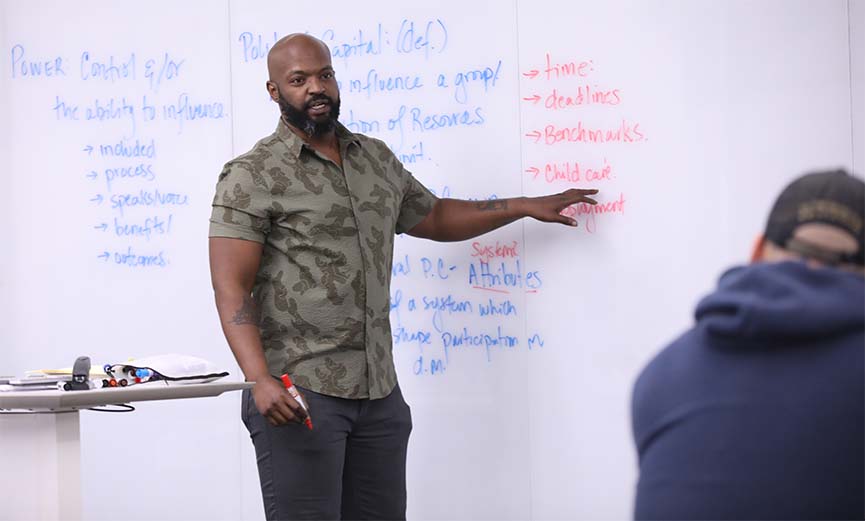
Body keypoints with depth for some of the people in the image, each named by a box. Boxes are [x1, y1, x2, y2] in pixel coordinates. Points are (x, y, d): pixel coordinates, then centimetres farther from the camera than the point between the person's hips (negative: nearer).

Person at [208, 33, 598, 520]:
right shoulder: (253, 175, -5)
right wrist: (260, 380, -24)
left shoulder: (377, 159, 15)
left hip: (381, 392, 6)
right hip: (296, 393, -6)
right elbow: (231, 289, -11)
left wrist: (523, 206, 32)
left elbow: (433, 218, 33)